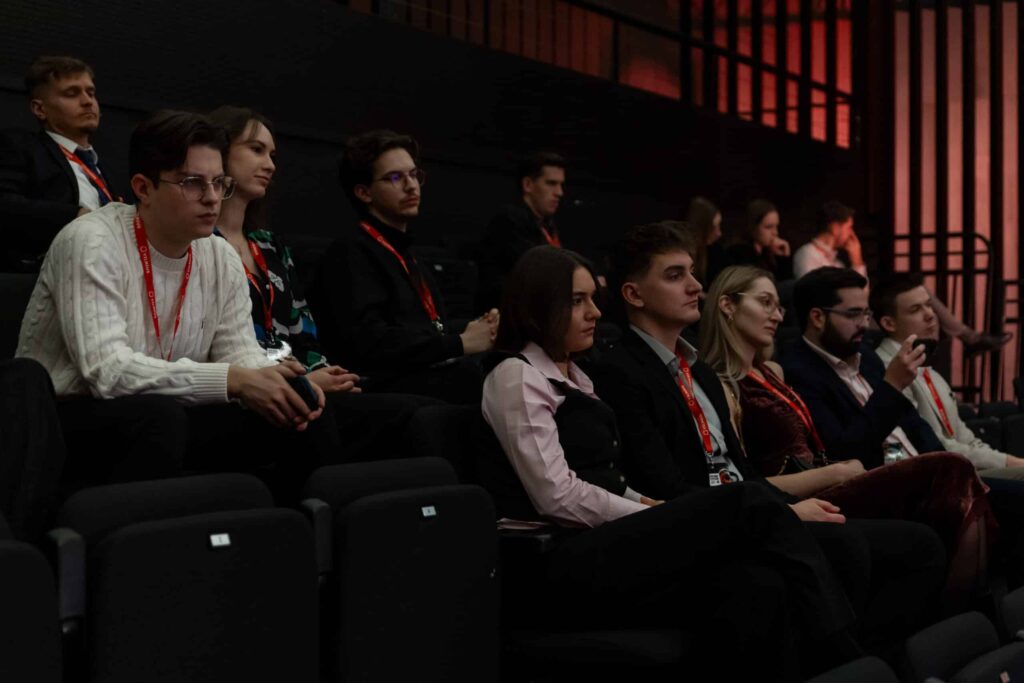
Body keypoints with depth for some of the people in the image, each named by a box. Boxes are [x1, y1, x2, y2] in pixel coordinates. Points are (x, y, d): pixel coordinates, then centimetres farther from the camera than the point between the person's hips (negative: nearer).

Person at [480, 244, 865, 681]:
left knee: (754, 586, -21)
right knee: (748, 504, -22)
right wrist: (661, 519, -9)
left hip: (604, 554, 8)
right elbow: (557, 497, -12)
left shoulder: (572, 377, 25)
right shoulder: (517, 377, -3)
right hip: (571, 568, -8)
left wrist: (659, 511, 2)